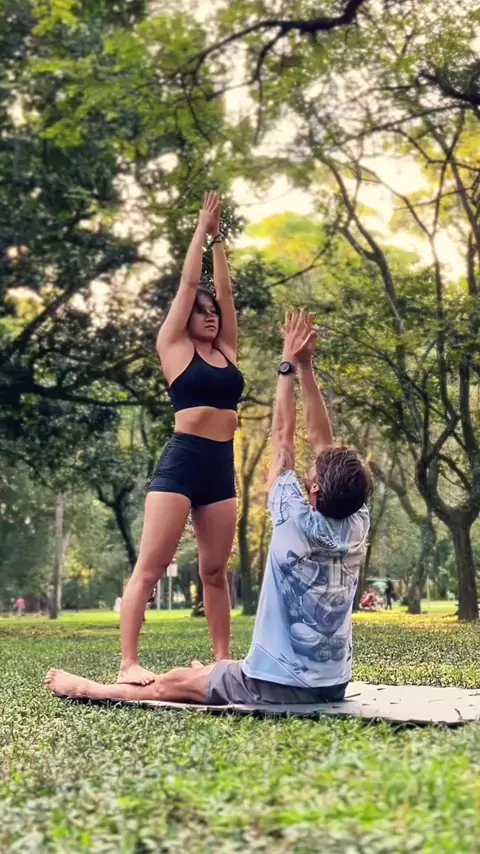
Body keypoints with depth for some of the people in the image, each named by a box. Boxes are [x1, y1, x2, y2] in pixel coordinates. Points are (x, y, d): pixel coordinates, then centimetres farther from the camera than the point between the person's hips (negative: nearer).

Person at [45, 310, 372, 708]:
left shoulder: (297, 525, -20)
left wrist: (289, 366, -3)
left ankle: (82, 687, 29)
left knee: (174, 683, 12)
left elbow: (283, 441, -11)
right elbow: (323, 440, 0)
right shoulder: (357, 526, -5)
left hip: (280, 686, -6)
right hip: (331, 685, 7)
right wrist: (306, 366, 3)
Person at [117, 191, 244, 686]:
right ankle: (128, 663, -8)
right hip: (182, 460, -6)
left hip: (221, 465, 6)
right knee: (150, 566, -7)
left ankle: (223, 658, 12)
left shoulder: (225, 350, 17)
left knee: (215, 570, 8)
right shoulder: (175, 347, 4)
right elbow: (188, 283, 5)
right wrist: (201, 230, 13)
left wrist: (219, 240, 24)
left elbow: (224, 289, 18)